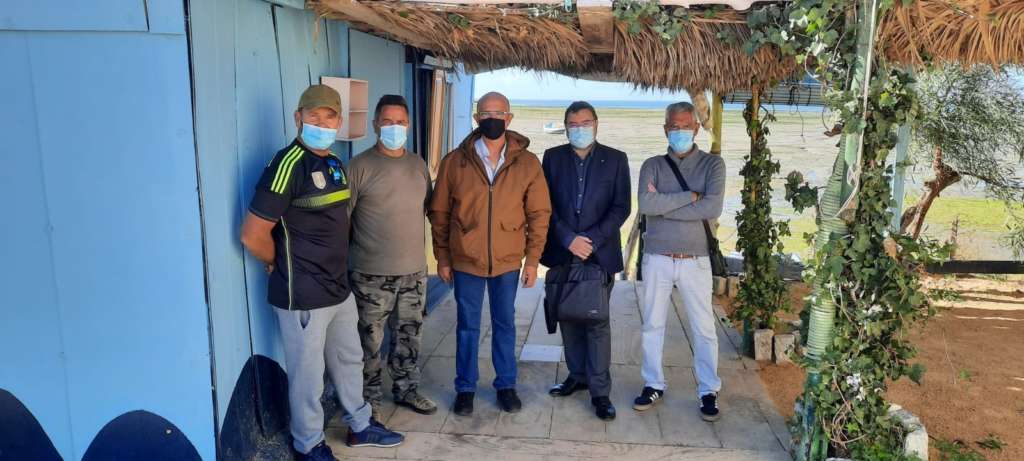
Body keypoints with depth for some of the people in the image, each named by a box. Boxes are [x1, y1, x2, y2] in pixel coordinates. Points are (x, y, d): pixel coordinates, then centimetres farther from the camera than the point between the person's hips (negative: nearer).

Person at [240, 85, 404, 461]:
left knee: (349, 360, 22)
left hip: (338, 288, 9)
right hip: (303, 296, -8)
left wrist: (334, 266, 11)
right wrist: (283, 267, -6)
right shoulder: (288, 165, -20)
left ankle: (361, 426, 41)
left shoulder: (334, 163, 7)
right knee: (308, 375, 8)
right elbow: (252, 235, -22)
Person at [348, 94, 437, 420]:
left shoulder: (418, 165, 7)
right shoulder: (360, 166, -10)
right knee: (370, 341, 5)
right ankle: (369, 399, 22)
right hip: (371, 274, -5)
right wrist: (342, 262, -8)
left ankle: (406, 390, 34)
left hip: (414, 271, 5)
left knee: (408, 336, 16)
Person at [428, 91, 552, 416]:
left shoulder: (528, 163, -4)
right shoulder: (454, 162, -5)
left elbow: (539, 213, 0)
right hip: (465, 260, 0)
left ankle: (506, 385, 30)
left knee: (505, 324, 14)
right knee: (467, 326, 11)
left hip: (508, 261, 1)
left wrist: (533, 259, -2)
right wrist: (442, 258, 1)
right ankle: (465, 388, 26)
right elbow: (439, 213, 1)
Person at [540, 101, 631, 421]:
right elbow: (546, 204, 1)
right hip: (562, 251, 3)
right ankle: (578, 376, 27)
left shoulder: (616, 159, 3)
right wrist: (569, 239, -11)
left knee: (597, 322, -2)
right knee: (568, 318, 11)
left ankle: (600, 391, 6)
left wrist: (592, 240, -12)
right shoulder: (553, 157, 6)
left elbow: (621, 207, -2)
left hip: (600, 252, -2)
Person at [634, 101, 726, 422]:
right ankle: (653, 385, 25)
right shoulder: (653, 165, 3)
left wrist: (663, 205, -13)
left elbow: (713, 208, -17)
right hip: (657, 259, 2)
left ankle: (708, 391, 20)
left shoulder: (712, 164, 0)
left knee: (704, 328, 6)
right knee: (653, 325, 10)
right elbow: (645, 204, -15)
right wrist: (690, 195, -15)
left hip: (695, 260, -1)